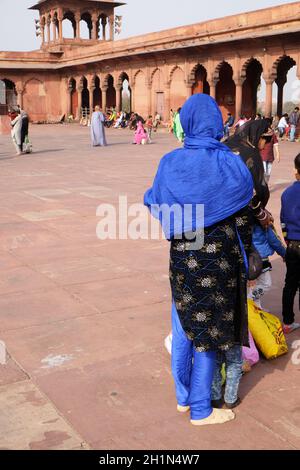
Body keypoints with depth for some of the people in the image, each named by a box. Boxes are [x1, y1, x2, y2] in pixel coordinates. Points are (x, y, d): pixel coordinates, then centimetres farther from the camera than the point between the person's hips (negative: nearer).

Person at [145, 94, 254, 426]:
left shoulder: (171, 162, -6)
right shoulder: (230, 163, -14)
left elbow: (154, 202, 4)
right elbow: (246, 207, -6)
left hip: (182, 257, 3)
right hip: (218, 257, -3)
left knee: (183, 327, 18)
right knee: (207, 330, 9)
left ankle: (183, 397, 34)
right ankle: (200, 410, 22)